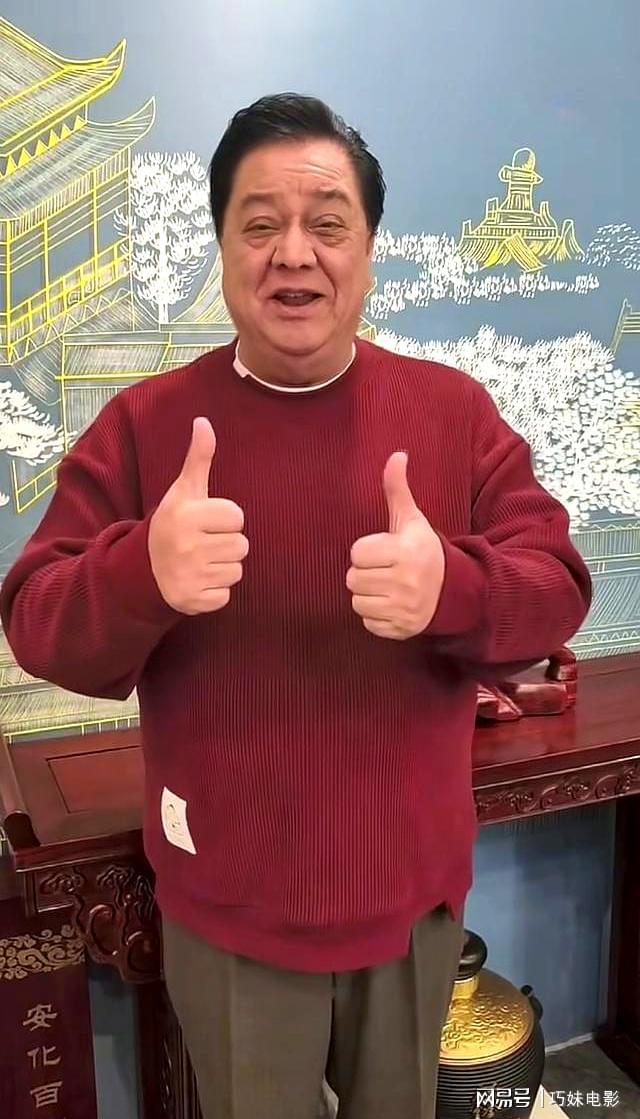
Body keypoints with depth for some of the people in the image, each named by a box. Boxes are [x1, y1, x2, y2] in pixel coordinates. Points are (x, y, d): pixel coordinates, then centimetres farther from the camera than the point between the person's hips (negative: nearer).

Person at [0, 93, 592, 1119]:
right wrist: (142, 573, -34)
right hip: (227, 901, -1)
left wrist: (452, 588, -31)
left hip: (415, 887, 2)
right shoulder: (141, 424, -8)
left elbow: (558, 590, -8)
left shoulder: (456, 411, -4)